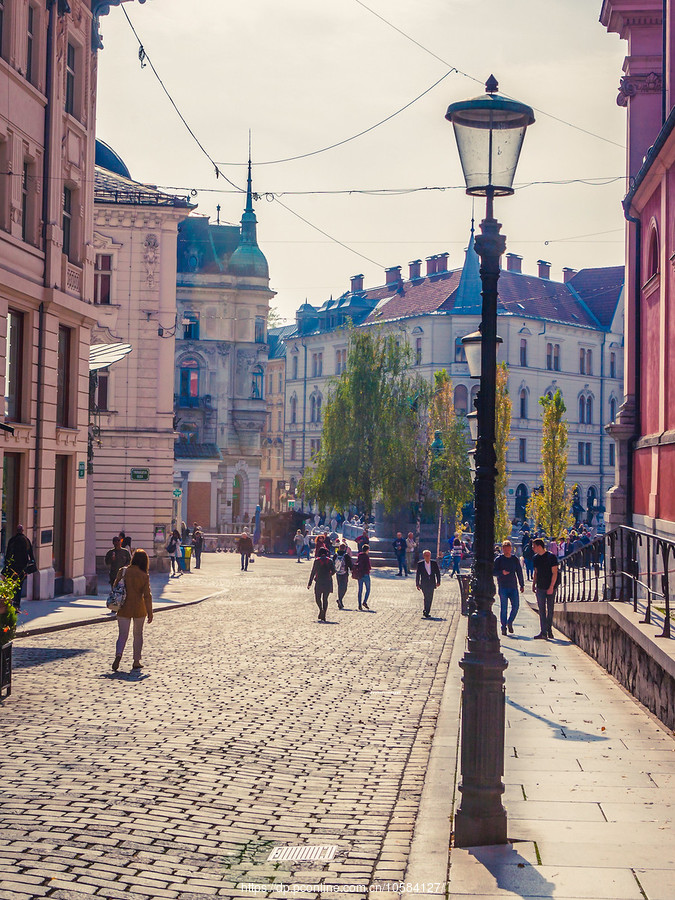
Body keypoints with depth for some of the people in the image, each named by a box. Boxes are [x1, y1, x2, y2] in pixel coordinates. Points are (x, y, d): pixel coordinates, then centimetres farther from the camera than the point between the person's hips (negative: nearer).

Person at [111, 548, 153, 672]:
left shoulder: (122, 571, -5)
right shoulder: (144, 576, -9)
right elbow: (147, 595, -9)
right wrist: (150, 613, -3)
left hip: (124, 608, 1)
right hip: (139, 608, -1)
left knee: (122, 634, 4)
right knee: (138, 634, 16)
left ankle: (118, 655, -22)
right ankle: (136, 661, 17)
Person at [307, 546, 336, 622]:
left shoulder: (317, 560, -2)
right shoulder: (330, 560, 4)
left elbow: (313, 572, -2)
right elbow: (333, 571, 0)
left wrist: (309, 583, 3)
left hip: (319, 581, -2)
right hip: (328, 582, 3)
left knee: (317, 597, 8)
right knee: (325, 599, 10)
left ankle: (321, 609, -20)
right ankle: (323, 616, 5)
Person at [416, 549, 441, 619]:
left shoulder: (434, 563, 3)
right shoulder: (420, 564, -1)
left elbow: (438, 573, 8)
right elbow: (418, 574, 3)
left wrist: (438, 582, 1)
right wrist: (417, 584, 1)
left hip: (432, 583, 2)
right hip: (424, 583, -2)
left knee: (430, 598, 3)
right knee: (426, 598, -14)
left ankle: (426, 612, 13)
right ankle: (426, 612, -8)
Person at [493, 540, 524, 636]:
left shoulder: (515, 559, 10)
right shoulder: (498, 559, 0)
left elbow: (519, 573, 17)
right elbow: (493, 572, -3)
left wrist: (522, 585, 15)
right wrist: (501, 572, -21)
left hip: (513, 587, 3)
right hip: (502, 587, -3)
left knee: (516, 606, -3)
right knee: (504, 607, -3)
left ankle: (510, 622, 19)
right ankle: (504, 627, 5)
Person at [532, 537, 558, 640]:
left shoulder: (551, 557, -8)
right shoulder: (536, 558, 10)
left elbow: (554, 573, -10)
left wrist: (551, 587, -15)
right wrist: (533, 584, 14)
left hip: (550, 588, -4)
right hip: (540, 587, 4)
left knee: (550, 610, 4)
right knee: (542, 610, -4)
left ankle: (549, 630, 16)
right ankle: (543, 632, -8)